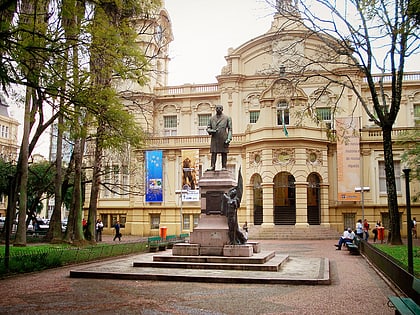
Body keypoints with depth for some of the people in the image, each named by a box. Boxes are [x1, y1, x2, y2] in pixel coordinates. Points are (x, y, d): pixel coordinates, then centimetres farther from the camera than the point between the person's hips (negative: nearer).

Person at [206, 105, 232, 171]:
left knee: (224, 153, -2)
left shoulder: (227, 118, 8)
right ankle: (212, 166, -5)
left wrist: (229, 138, -8)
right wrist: (212, 131, -9)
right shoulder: (211, 119, 14)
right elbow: (208, 128, 14)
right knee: (213, 153, -3)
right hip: (214, 139, 2)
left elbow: (230, 129, 4)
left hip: (223, 139, -2)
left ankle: (224, 167, 1)